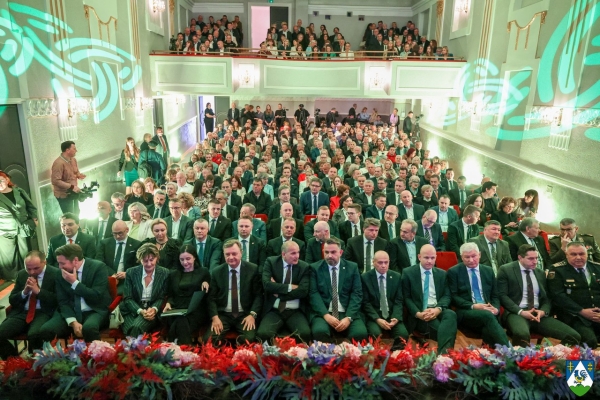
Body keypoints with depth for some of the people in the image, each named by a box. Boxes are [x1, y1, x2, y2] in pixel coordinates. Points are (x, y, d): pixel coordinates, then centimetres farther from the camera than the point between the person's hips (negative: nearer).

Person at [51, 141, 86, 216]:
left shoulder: (73, 160, 2)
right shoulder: (59, 163, -25)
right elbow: (55, 181, -30)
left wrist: (79, 175, -6)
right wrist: (71, 187, -29)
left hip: (73, 193, 8)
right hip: (64, 195, -8)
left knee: (76, 213, 24)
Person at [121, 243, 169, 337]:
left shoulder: (165, 273, 2)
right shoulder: (131, 273, 3)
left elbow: (162, 298, 3)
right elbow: (128, 298, 1)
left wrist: (154, 309, -18)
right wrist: (140, 311, -17)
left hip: (152, 312, -1)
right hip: (132, 311, 1)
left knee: (137, 327, -31)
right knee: (132, 329, -30)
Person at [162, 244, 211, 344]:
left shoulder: (204, 272, 14)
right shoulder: (173, 274, 23)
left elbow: (209, 295, 11)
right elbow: (170, 295, 20)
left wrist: (206, 284, -11)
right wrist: (168, 304, -3)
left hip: (196, 312, -2)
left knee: (180, 324, -37)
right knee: (181, 323, -37)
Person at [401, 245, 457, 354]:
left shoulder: (442, 274, 15)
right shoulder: (408, 273, 4)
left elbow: (447, 296, 8)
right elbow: (406, 297, 1)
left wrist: (438, 309, -15)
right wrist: (417, 313, -16)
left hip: (438, 310, 3)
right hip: (419, 313, -3)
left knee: (451, 314, -33)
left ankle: (444, 352, -43)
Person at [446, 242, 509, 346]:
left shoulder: (488, 270, 17)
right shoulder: (454, 272, 3)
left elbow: (495, 295, 17)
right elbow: (453, 297, -2)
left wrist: (496, 308, -5)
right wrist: (473, 306, -16)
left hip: (488, 311, 3)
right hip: (466, 312, -3)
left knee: (487, 330, -34)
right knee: (487, 315, -36)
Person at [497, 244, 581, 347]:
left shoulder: (540, 273, 18)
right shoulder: (506, 270, 1)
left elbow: (547, 297, 18)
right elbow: (502, 295, -5)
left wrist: (543, 311, -5)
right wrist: (520, 312, -17)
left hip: (539, 313, 6)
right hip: (516, 313, -5)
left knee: (574, 336, -16)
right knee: (522, 334, -39)